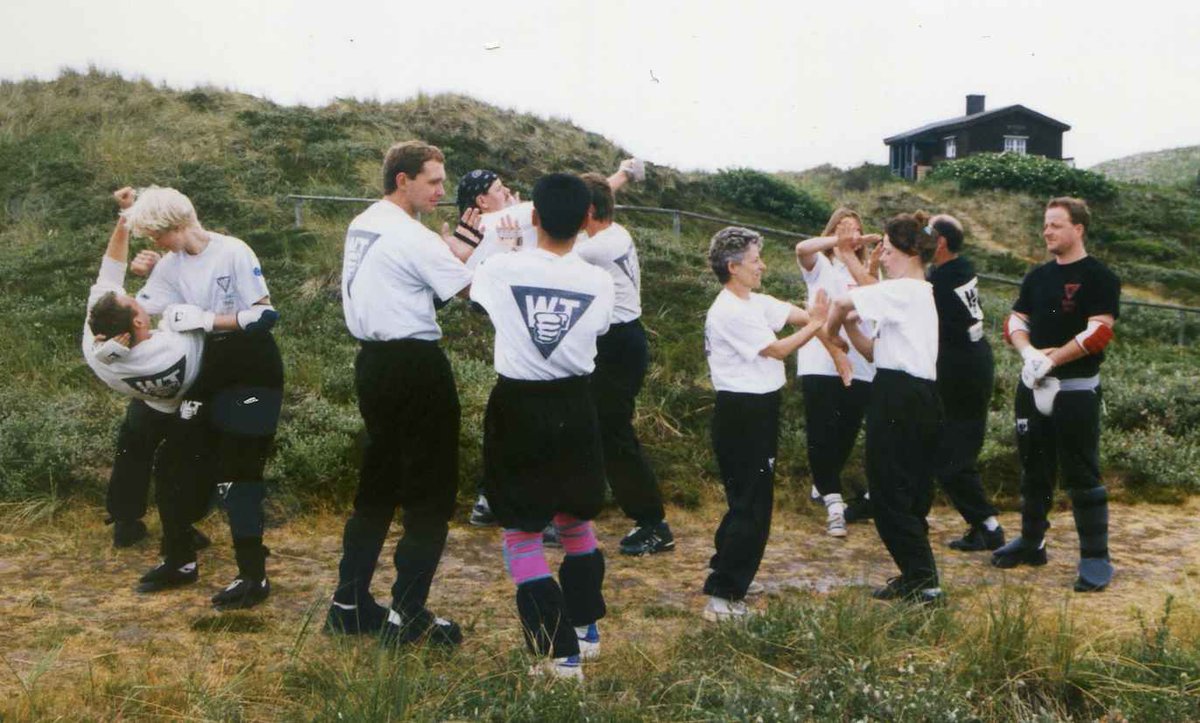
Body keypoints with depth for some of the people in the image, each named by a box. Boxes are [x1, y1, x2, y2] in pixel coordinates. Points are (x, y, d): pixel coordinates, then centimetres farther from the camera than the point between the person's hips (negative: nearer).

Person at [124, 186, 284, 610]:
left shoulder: (233, 253, -16)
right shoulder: (171, 265, 4)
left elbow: (266, 315, -18)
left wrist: (209, 319, -23)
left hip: (252, 372, -7)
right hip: (209, 370, 7)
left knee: (237, 475, -7)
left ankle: (253, 577, 1)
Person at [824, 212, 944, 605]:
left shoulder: (904, 290, -10)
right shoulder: (923, 294, 20)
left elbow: (843, 301, -20)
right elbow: (875, 352, 16)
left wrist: (830, 328, 1)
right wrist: (848, 325, 1)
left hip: (898, 397, -10)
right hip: (923, 397, 10)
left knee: (889, 492, -4)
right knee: (911, 493, 14)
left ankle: (923, 582, -3)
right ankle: (917, 577, 20)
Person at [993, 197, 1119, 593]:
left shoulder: (1098, 277, -9)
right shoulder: (1037, 277, 12)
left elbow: (1099, 332, -17)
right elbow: (1016, 321, 10)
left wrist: (1051, 358, -19)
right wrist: (1028, 352, -11)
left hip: (1076, 391, -7)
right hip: (1032, 386, 7)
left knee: (1081, 475, -5)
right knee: (1034, 469, 16)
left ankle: (1096, 558, 1)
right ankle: (1031, 542, 28)